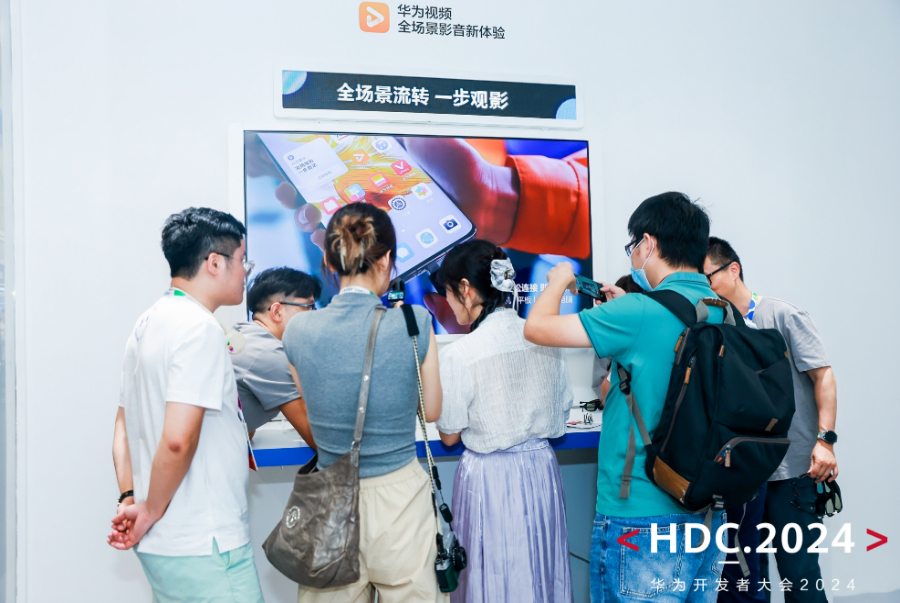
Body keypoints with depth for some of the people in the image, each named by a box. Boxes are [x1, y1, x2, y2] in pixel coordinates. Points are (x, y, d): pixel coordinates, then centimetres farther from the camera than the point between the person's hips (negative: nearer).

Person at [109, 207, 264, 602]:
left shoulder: (148, 323, 13)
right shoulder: (199, 327, -17)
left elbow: (123, 430, 16)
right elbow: (178, 439, -25)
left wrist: (130, 499, 8)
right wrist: (151, 511, -12)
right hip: (203, 547, -9)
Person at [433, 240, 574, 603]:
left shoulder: (459, 355, -17)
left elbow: (449, 436, -6)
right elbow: (561, 413, 8)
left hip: (489, 475, -5)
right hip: (541, 468, 5)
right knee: (540, 570, 17)